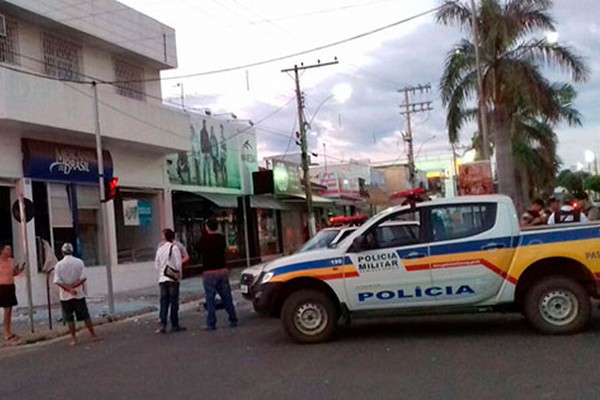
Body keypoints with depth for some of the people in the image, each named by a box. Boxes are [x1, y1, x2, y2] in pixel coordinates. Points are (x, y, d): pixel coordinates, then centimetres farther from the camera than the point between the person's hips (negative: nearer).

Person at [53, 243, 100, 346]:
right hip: (79, 294, 1)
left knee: (69, 318, 7)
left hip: (65, 296, -1)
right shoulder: (79, 262, -4)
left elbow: (58, 281, -12)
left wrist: (68, 289, -13)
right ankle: (93, 335, 10)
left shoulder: (59, 265, -5)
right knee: (85, 316, 7)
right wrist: (73, 287, -9)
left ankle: (73, 339, 8)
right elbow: (83, 278, -11)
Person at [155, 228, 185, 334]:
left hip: (162, 279, 4)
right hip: (173, 279, -4)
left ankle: (162, 325, -2)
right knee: (174, 302, 3)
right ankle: (174, 325, 8)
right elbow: (178, 263, -12)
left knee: (164, 302, 5)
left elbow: (157, 264, 7)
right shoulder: (174, 247, -8)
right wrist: (178, 275, 0)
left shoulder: (160, 249, 6)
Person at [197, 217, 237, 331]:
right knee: (227, 297, 10)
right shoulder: (221, 238, 2)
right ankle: (233, 320, 13)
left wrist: (204, 234, 12)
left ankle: (211, 323, -3)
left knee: (210, 299, -1)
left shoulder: (204, 239, -10)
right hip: (222, 270, 4)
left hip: (209, 272, -4)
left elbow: (198, 249, 7)